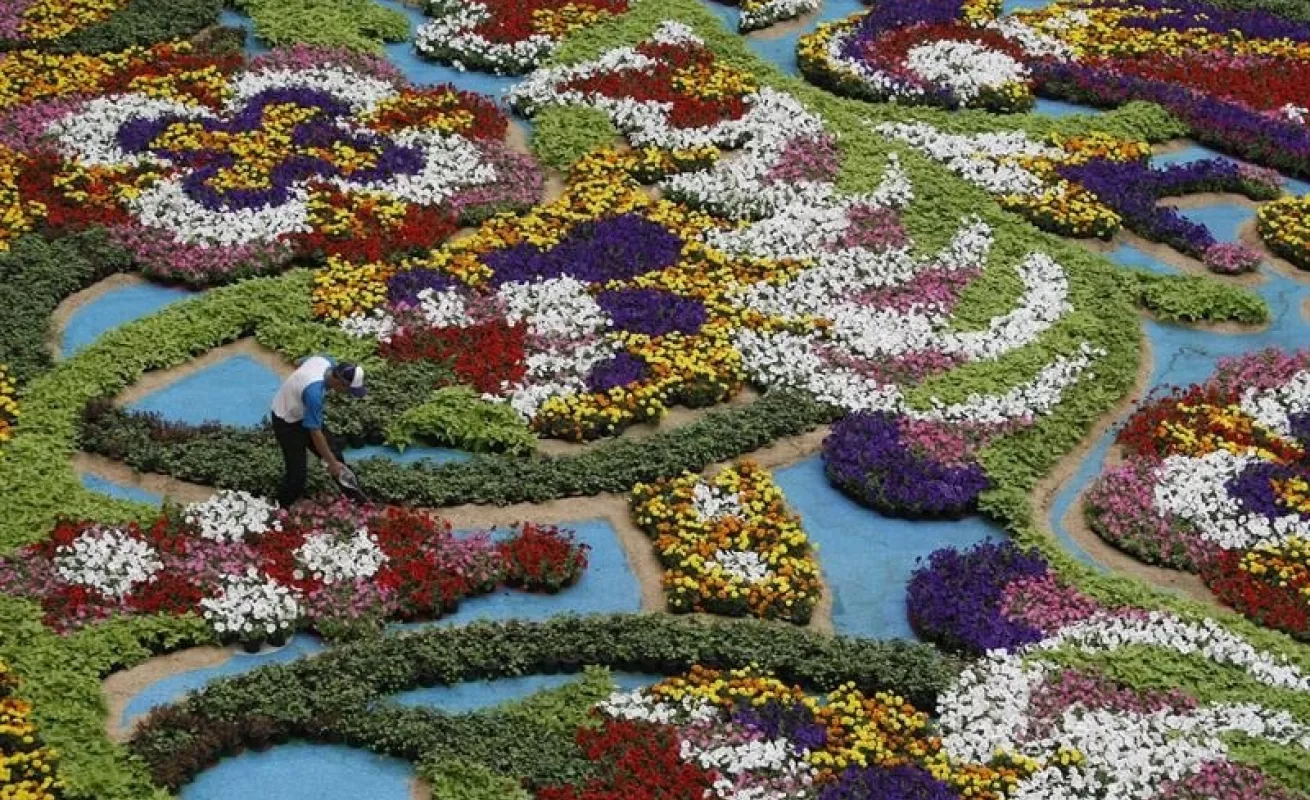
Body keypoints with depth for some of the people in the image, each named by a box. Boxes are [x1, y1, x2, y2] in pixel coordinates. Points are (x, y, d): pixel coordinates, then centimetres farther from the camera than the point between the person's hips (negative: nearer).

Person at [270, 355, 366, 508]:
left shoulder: (326, 361, -18)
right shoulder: (314, 393, -41)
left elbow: (301, 364, 8)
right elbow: (315, 433, -31)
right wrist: (332, 463, -19)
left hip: (302, 413, 8)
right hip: (287, 422, -8)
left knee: (334, 453, 10)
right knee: (297, 472, -8)